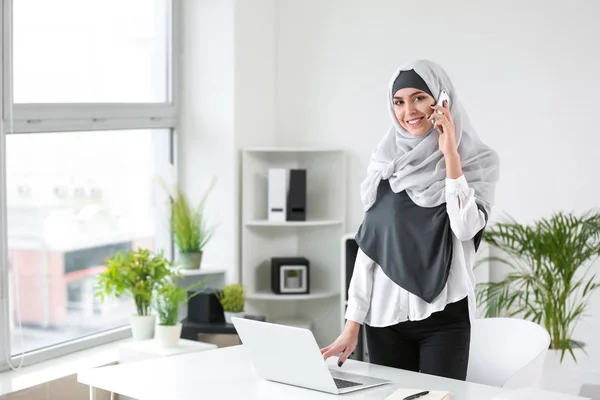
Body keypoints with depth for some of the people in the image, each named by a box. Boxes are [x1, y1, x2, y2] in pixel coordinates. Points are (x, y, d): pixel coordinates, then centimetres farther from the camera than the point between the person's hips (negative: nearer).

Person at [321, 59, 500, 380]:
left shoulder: (477, 161, -1)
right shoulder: (386, 161, 6)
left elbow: (466, 228, -15)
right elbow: (368, 243, 6)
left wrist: (450, 155, -16)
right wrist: (352, 323, 2)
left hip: (443, 316, -2)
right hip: (385, 315, 3)